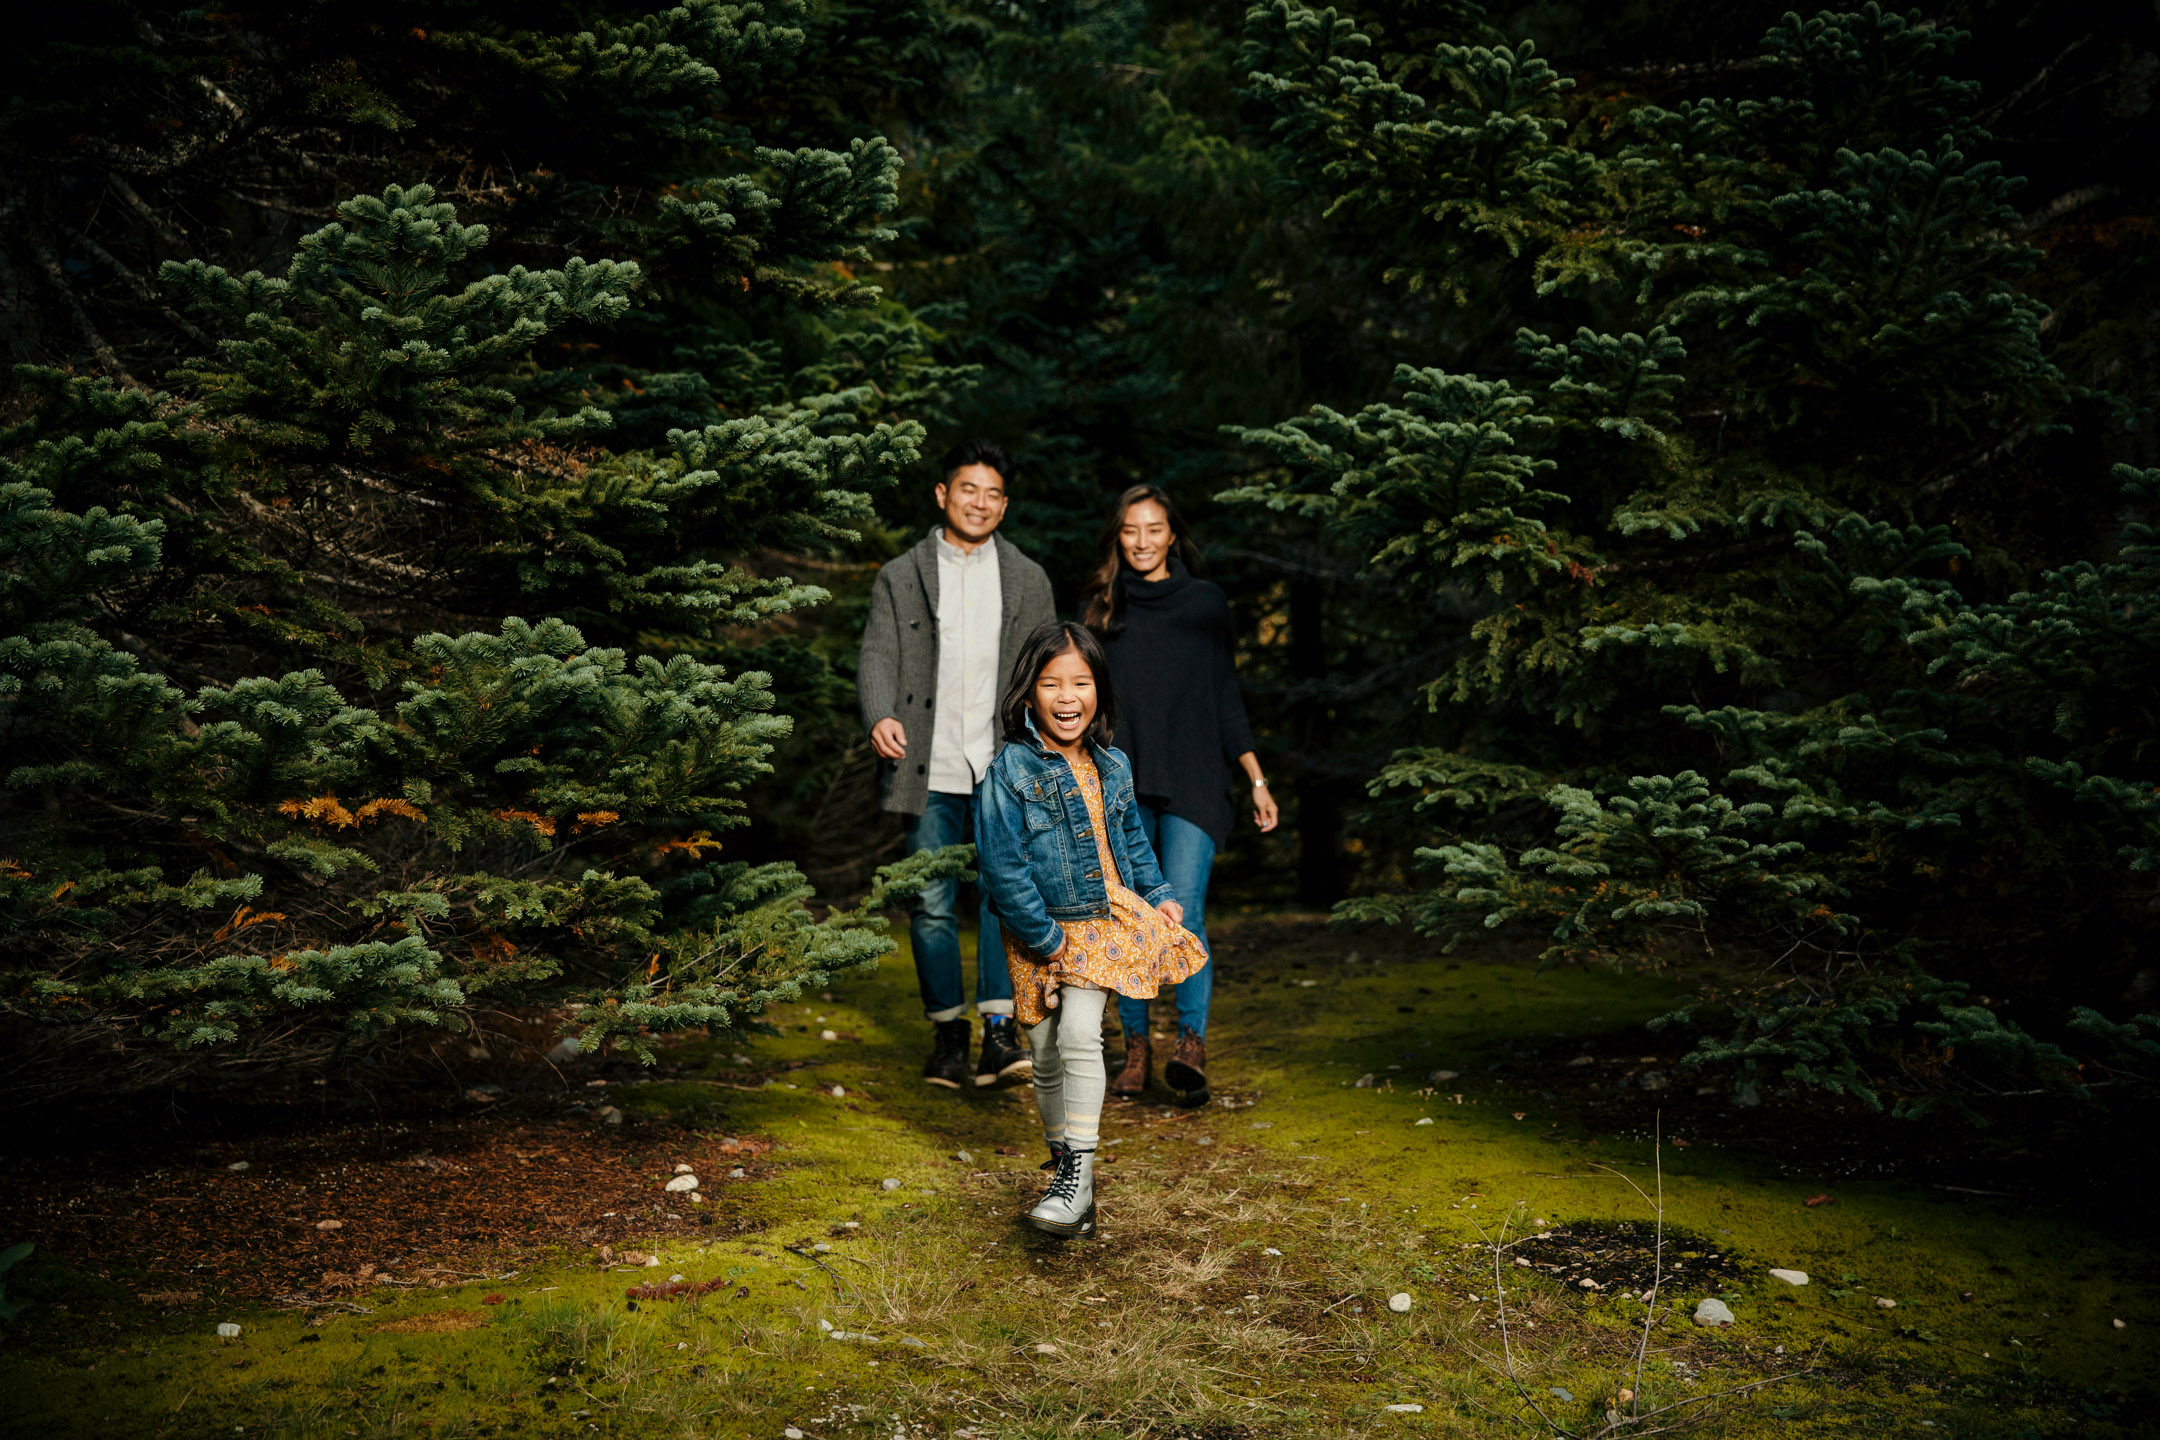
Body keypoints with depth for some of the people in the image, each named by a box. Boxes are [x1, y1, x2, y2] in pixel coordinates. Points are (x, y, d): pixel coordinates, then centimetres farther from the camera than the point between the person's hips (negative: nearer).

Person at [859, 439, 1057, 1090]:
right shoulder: (900, 576, 10)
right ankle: (948, 1034, 15)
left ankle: (999, 1032, -8)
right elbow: (877, 656, 0)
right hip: (930, 769, 0)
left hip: (1004, 767, 0)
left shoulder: (1028, 579, 13)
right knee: (932, 906, 3)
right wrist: (880, 717, -20)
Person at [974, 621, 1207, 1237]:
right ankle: (1063, 1163, 28)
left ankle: (1078, 1171, -12)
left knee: (1079, 1033, -18)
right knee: (1046, 1056, 8)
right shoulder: (1009, 773, -14)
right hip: (1041, 934, -1)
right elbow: (1001, 868, -16)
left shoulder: (1112, 767, 3)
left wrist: (1160, 896, 13)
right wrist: (1047, 939, -14)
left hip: (1110, 917, 1)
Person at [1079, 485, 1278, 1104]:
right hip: (1118, 784, 2)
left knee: (1182, 912, -16)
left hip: (1192, 781, -1)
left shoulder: (1206, 603, 10)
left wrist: (1257, 779, 8)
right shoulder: (1097, 608, 12)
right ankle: (1135, 1046, 14)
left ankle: (1192, 1042, -7)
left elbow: (1226, 698, 12)